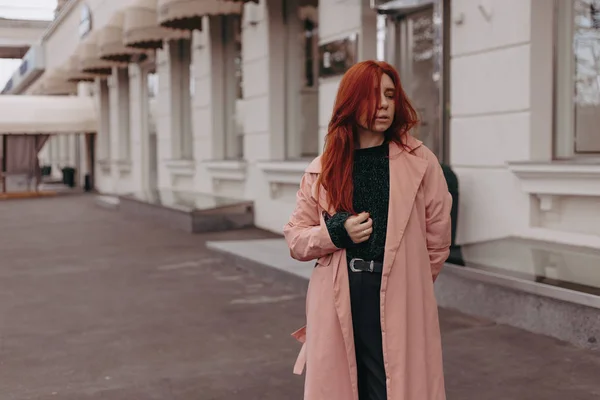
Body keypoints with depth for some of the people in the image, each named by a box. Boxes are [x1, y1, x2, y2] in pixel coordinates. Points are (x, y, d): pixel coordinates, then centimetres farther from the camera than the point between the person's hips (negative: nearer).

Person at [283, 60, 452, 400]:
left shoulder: (420, 162, 0)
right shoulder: (323, 168, 6)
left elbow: (437, 241, 7)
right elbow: (295, 238, 10)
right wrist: (336, 232, -9)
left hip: (399, 304, -2)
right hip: (337, 304, 2)